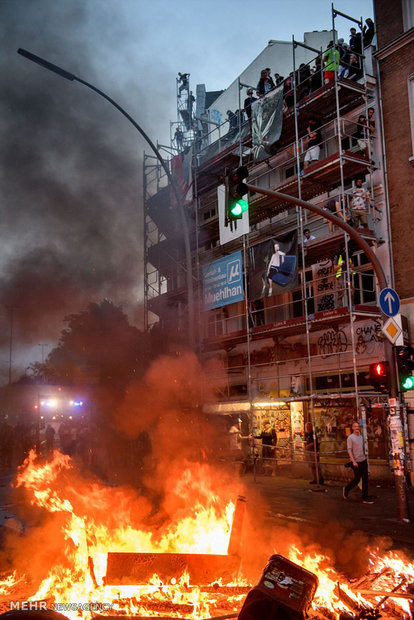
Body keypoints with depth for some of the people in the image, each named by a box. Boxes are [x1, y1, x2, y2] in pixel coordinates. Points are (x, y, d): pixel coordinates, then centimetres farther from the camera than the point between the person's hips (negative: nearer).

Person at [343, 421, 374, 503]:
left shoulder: (361, 437, 12)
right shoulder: (350, 438, -8)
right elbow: (349, 450, -13)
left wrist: (365, 458, 18)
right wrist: (353, 461, -20)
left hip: (363, 460, 6)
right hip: (356, 462, -6)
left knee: (365, 480, 3)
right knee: (357, 479, -1)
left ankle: (365, 498, 7)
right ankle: (346, 489, 23)